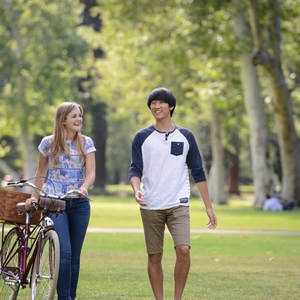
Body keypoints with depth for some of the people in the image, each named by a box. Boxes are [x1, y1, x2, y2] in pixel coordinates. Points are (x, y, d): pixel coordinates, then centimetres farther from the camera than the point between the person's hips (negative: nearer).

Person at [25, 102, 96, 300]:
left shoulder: (86, 143, 4)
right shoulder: (48, 143, 2)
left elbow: (91, 173, -5)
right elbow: (41, 173, 14)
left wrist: (84, 187, -25)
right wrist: (34, 197, 11)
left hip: (79, 204, 2)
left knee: (75, 256, 5)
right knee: (64, 253, -16)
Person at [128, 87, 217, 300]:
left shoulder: (186, 136, 7)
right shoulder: (142, 137, 5)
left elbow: (198, 172, 10)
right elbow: (135, 169, 0)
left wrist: (209, 207, 7)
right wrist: (137, 190, -23)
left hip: (179, 204, 0)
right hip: (151, 206, 1)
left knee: (183, 249, -18)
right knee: (154, 256, 3)